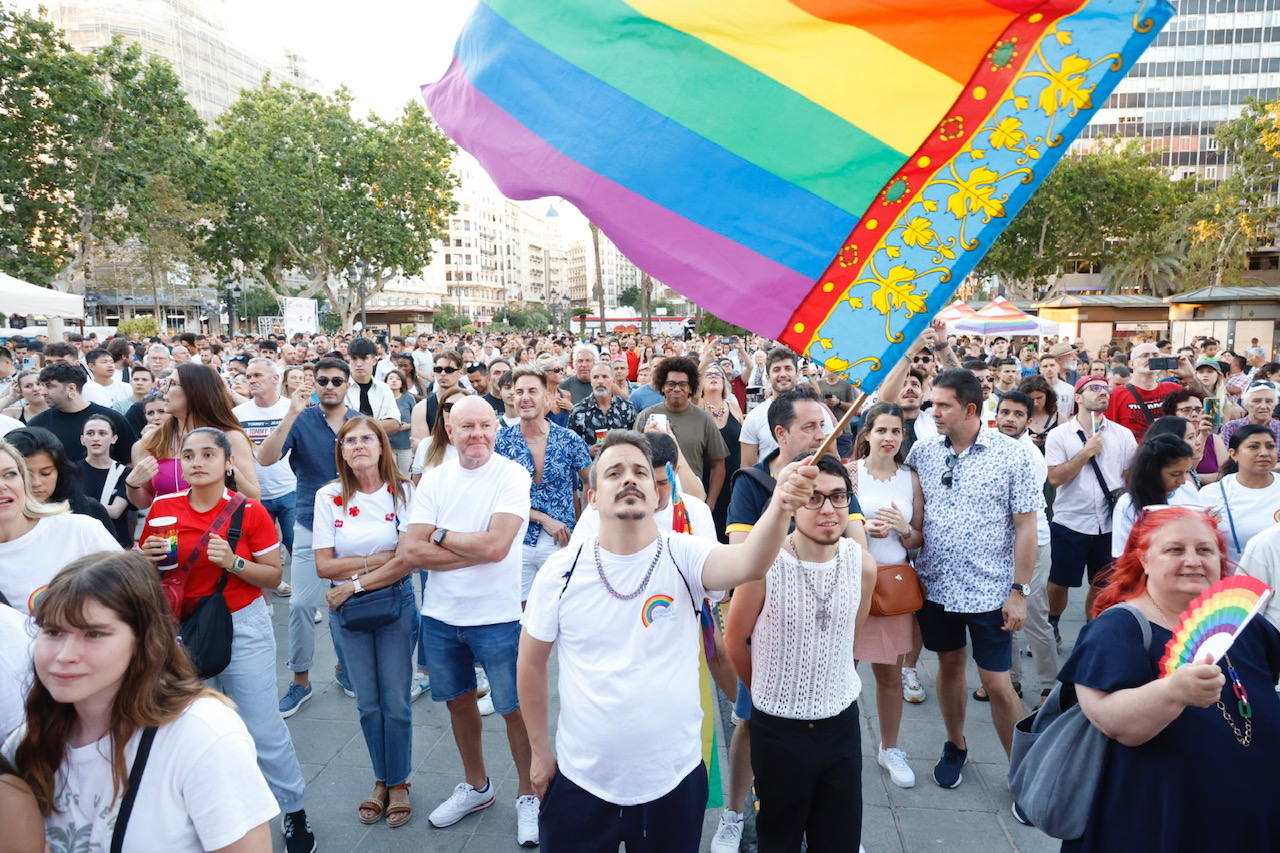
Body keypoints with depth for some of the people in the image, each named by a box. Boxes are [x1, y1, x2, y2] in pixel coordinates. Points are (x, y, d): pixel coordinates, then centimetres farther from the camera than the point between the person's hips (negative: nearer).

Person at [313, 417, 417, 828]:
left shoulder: (403, 492, -8)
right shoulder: (329, 497, -4)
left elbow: (408, 561, -14)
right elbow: (323, 566, -7)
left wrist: (354, 582, -16)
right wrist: (378, 560, -15)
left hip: (395, 604, -2)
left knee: (395, 702, 5)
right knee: (368, 704, 12)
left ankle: (399, 782, 26)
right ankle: (381, 780, 32)